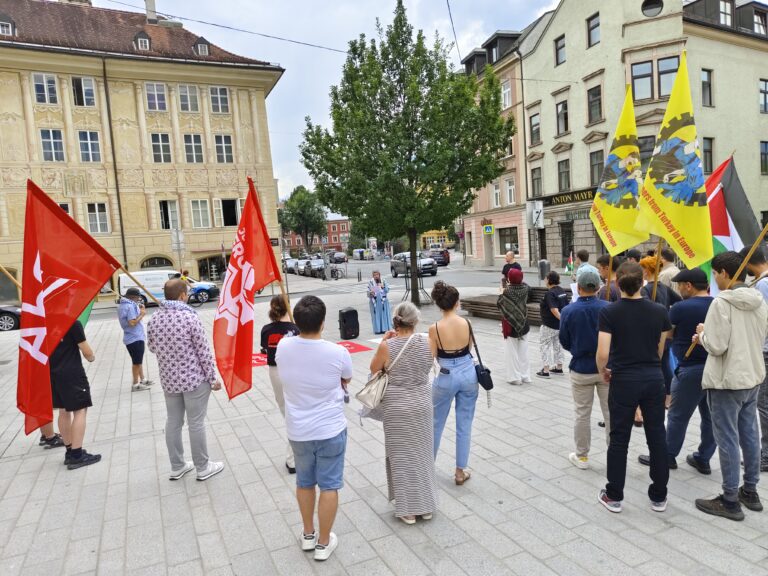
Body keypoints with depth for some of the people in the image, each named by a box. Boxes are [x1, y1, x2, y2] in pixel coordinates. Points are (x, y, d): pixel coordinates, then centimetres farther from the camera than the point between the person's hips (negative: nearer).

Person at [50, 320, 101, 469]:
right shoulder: (73, 323, -14)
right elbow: (87, 352, -11)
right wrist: (91, 357, 10)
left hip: (53, 373, 7)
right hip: (72, 374, -7)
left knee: (64, 411, 15)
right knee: (80, 410, -1)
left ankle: (70, 451, 25)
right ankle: (77, 455, -3)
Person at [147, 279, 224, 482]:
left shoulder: (153, 319, -2)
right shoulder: (190, 317, -19)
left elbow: (152, 348, 12)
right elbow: (204, 352, -15)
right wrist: (213, 378, -5)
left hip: (168, 380, 6)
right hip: (195, 379, -5)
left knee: (173, 422, 16)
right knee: (196, 423, 5)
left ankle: (176, 467, 29)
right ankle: (203, 467, 18)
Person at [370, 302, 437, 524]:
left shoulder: (387, 346, -17)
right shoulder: (427, 343, -10)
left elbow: (374, 369, 0)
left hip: (396, 405, -2)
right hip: (421, 403, 3)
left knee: (401, 455, 11)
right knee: (422, 452, 17)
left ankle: (407, 509, 21)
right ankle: (426, 505, 30)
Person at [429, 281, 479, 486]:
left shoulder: (435, 328, -17)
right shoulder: (466, 323, -9)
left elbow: (431, 358, -8)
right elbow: (469, 347, 7)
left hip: (447, 377, -2)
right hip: (468, 375, 2)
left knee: (436, 423, 18)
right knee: (464, 425, 13)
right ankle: (460, 471, 21)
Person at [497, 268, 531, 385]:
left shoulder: (507, 291, -19)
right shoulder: (525, 288, -8)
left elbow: (499, 303, -8)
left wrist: (502, 293, 5)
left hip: (510, 325, -4)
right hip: (523, 325, 4)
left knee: (512, 352, 6)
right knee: (523, 351, 14)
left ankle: (515, 377, 9)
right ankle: (525, 376, 21)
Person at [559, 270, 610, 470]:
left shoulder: (568, 311, -12)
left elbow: (564, 343, -2)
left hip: (581, 369, 0)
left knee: (582, 415, 11)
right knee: (611, 414, 12)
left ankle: (582, 457, 22)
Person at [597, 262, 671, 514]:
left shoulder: (609, 312, -12)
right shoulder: (659, 311, -2)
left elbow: (602, 354, -17)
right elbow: (660, 351, 6)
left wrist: (603, 372, 2)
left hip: (623, 380, -3)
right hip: (654, 379, 3)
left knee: (619, 438, 8)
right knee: (657, 437, 13)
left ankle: (614, 496, 20)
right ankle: (659, 496, 26)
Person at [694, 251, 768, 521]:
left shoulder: (722, 303, -19)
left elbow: (716, 346, -21)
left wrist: (702, 333, -2)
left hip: (727, 381, -8)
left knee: (728, 440, 1)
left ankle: (730, 501, 11)